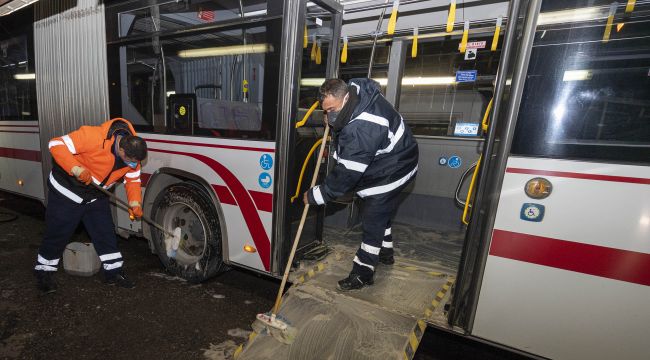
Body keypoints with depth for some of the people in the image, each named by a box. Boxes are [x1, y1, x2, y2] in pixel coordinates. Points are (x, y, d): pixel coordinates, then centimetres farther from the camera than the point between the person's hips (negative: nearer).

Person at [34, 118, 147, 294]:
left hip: (96, 197, 5)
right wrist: (77, 169, -36)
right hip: (66, 192, -5)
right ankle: (44, 272, 32)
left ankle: (113, 272, 16)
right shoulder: (93, 137, -32)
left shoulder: (132, 154, -12)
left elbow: (133, 180, 0)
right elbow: (56, 145, -25)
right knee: (57, 234, 7)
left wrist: (135, 203, -13)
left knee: (106, 233, 5)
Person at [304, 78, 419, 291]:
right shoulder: (353, 89, -10)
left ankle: (363, 273, 13)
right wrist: (332, 119, -3)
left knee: (372, 220, -3)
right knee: (381, 213, 23)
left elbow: (347, 173, -34)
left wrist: (315, 195, -25)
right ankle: (385, 253, 43)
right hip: (388, 164, 10)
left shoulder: (362, 128, -38)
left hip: (391, 172, -10)